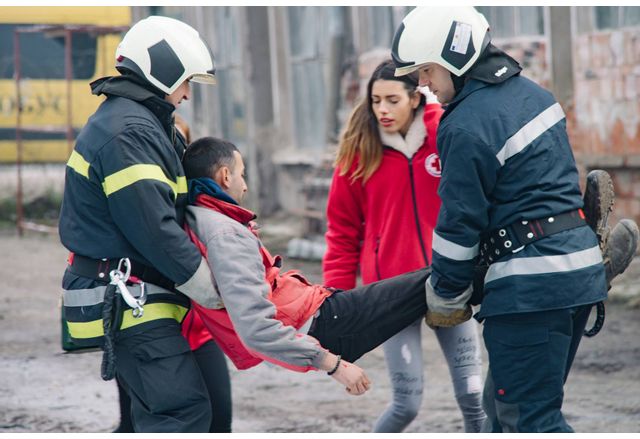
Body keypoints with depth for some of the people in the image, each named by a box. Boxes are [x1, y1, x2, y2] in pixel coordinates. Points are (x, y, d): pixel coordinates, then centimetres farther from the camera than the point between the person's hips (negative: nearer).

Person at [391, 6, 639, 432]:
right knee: (503, 402, 18)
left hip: (531, 285, -10)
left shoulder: (467, 128, -16)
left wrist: (445, 300, 2)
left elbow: (460, 223, -11)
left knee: (532, 417, -5)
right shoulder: (530, 92, 12)